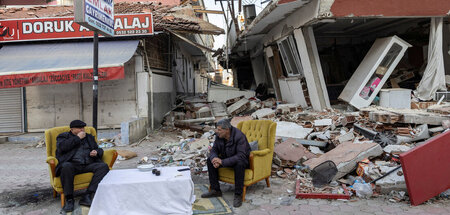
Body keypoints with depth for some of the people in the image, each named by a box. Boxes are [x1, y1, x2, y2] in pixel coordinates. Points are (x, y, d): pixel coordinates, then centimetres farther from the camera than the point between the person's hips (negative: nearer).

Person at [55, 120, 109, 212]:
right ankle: (69, 199, -25)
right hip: (72, 164, -3)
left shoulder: (89, 137, 27)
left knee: (103, 166, -26)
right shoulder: (63, 136, 16)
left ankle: (87, 196, -29)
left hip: (89, 165, 3)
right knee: (66, 166, -38)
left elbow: (100, 150, 26)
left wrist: (96, 152, 1)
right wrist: (78, 138, -2)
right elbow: (62, 147, -6)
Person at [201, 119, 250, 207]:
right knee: (210, 160, -9)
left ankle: (238, 195, -27)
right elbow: (214, 150, -4)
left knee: (239, 164, -39)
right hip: (227, 158, 7)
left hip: (243, 160, -7)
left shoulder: (239, 136, -30)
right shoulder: (219, 135, -10)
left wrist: (222, 162, -41)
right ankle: (215, 190, -3)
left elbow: (241, 156, -36)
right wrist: (214, 158, -30)